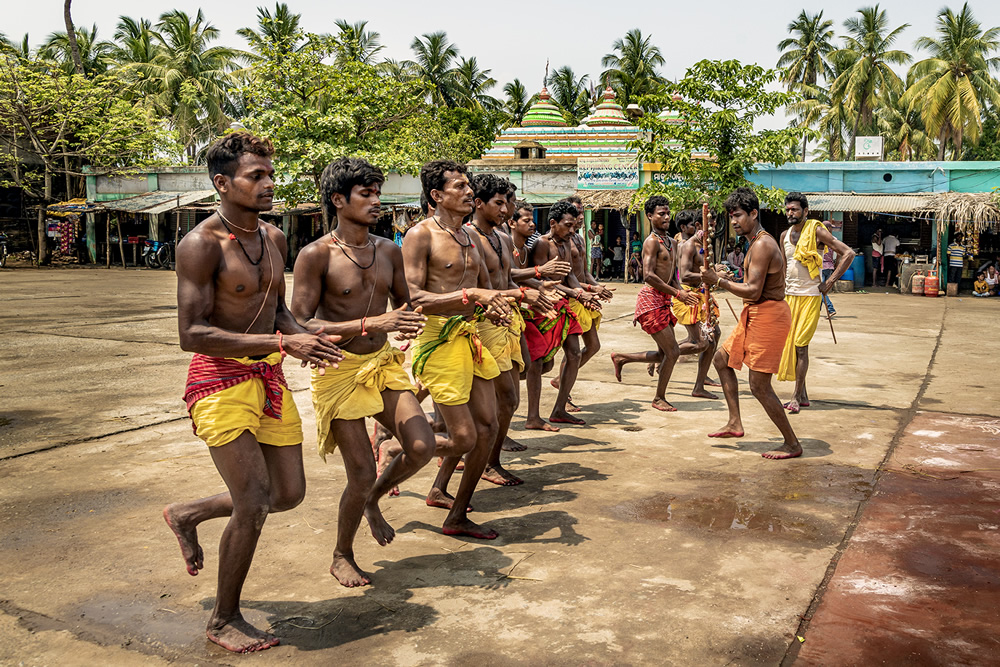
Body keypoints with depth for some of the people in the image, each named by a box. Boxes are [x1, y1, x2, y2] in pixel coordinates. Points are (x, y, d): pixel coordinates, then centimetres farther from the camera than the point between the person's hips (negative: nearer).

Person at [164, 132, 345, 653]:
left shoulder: (274, 238, 9)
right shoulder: (201, 245, -15)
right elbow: (192, 334, -21)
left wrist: (303, 336, -4)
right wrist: (283, 343, -26)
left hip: (269, 377, 8)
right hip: (220, 380, -8)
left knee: (289, 493, 11)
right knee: (254, 503, -9)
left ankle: (188, 514, 35)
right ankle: (224, 620, 13)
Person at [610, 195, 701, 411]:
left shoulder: (672, 243, 17)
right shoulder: (652, 242, -11)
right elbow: (649, 275, -21)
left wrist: (682, 292, 1)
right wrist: (677, 293, -20)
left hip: (664, 301, 9)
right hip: (651, 299, -9)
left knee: (664, 355, 12)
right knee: (672, 351, -7)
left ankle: (621, 357, 28)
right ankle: (659, 398, 10)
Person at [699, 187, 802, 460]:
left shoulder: (762, 245, -18)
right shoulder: (760, 242, 15)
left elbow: (753, 292, -24)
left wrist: (718, 280, -19)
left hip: (767, 316, -11)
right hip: (755, 315, 11)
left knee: (759, 386, -7)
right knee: (722, 358, 19)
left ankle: (792, 444, 6)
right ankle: (735, 423, 23)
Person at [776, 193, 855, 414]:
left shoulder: (817, 231, -8)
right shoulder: (785, 235, 10)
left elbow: (848, 253, -9)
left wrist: (829, 282, -11)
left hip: (810, 296, -6)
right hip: (789, 295, 6)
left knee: (800, 345, -9)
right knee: (789, 344, 5)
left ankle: (797, 397, -2)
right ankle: (803, 396, 16)